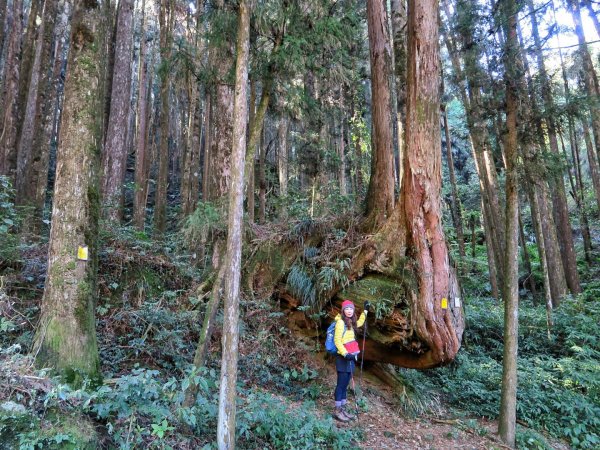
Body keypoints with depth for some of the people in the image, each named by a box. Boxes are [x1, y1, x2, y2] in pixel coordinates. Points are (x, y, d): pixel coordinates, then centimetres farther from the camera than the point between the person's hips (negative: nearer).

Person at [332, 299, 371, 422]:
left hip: (350, 357, 8)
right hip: (343, 357, -8)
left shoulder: (350, 323, 11)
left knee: (345, 384, 12)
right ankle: (337, 411, 5)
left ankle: (343, 409, 20)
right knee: (341, 383, -3)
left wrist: (365, 311, 32)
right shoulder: (340, 322, -13)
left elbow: (359, 323, 34)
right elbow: (337, 341, -16)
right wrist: (345, 354, -23)